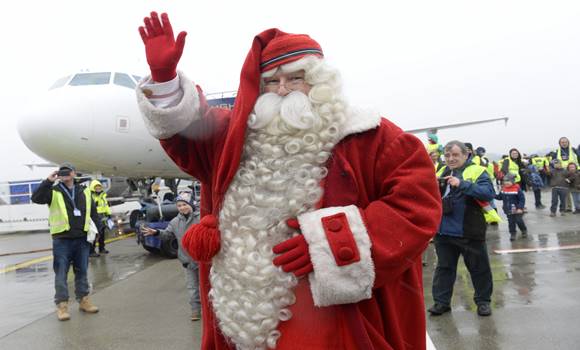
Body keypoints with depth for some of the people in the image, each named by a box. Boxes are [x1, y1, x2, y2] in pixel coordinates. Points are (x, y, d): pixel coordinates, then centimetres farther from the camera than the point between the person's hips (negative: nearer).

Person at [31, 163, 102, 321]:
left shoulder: (84, 192, 11)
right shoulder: (53, 191, 2)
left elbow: (93, 212, 14)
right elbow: (36, 198, -15)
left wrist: (99, 228, 3)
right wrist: (48, 182, -21)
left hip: (82, 239, 3)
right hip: (62, 239, -3)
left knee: (82, 271, 12)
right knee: (61, 273, -1)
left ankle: (83, 300, 23)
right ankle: (62, 304, 5)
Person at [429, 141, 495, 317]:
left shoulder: (477, 171, -7)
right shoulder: (441, 173, 11)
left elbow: (489, 193, -22)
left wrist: (462, 184, -30)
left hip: (469, 232, -4)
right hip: (443, 232, 5)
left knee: (479, 268, 11)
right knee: (444, 267, 13)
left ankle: (483, 301, 27)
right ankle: (441, 301, 23)